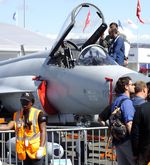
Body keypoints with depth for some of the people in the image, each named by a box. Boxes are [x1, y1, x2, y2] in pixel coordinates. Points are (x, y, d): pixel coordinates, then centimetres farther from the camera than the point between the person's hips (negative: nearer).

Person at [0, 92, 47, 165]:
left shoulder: (38, 114, -6)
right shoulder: (17, 115, 9)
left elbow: (43, 131, -8)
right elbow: (8, 126, 1)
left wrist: (41, 148, -15)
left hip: (36, 150, -6)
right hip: (24, 151, 6)